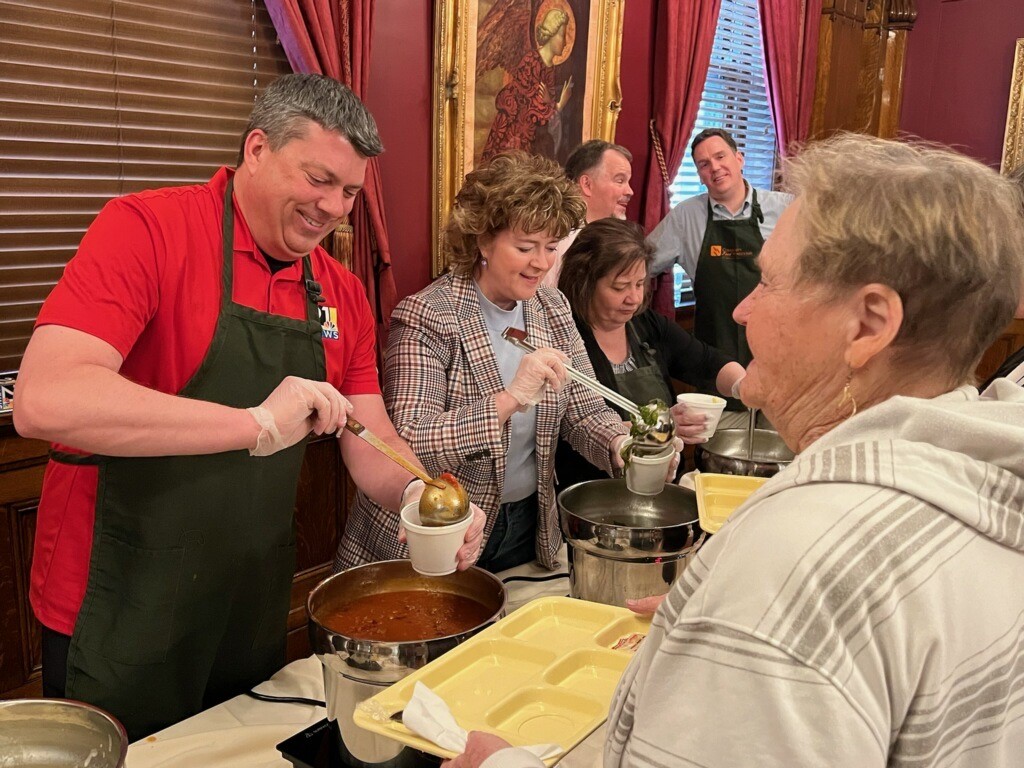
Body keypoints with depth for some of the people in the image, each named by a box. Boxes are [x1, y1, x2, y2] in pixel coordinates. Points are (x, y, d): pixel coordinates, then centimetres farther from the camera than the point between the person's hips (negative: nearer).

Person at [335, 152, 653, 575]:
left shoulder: (553, 309, 2)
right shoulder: (427, 317, -18)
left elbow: (584, 410, 2)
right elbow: (408, 444, -26)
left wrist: (621, 445, -20)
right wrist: (510, 398, -35)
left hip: (526, 528, 6)